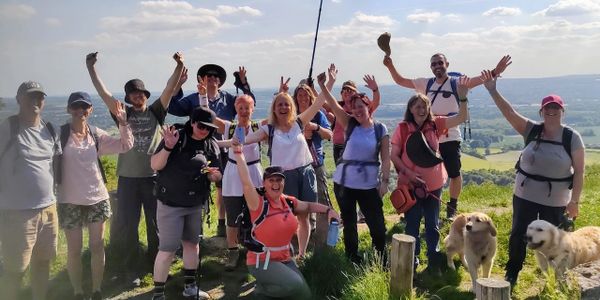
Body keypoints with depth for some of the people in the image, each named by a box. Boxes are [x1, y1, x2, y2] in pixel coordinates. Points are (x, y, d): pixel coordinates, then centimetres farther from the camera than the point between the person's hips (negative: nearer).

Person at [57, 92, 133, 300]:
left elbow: (125, 145, 2)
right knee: (74, 250, 7)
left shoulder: (96, 134, 2)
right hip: (70, 201, -3)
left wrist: (123, 124, -8)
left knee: (97, 247, 9)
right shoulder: (60, 134, -7)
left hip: (97, 198, 3)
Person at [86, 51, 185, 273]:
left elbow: (169, 89, -8)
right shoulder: (124, 114, 5)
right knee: (125, 224, 7)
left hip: (155, 176, -1)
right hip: (128, 177, 1)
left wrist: (179, 67, -20)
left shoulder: (155, 111, 3)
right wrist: (91, 68, -9)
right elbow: (103, 93, -2)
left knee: (157, 222, 10)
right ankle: (129, 269, 22)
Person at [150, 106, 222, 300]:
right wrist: (168, 147, -32)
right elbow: (155, 165, -17)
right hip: (171, 203, -5)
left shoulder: (212, 146, 1)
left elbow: (216, 176, 7)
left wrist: (214, 175, -17)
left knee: (192, 243, 16)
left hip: (196, 205, 6)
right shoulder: (177, 138, -13)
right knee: (167, 249, -6)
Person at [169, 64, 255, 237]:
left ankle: (222, 224, 23)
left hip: (223, 150, 2)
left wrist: (244, 83, -2)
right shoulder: (193, 99, 6)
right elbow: (173, 109, -3)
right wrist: (178, 86, -12)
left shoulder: (228, 99, 11)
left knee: (223, 188, 10)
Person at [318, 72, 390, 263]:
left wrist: (385, 181, -10)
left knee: (377, 224, 3)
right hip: (344, 182, 1)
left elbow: (385, 158, -3)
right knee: (349, 224, 13)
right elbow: (333, 104, -13)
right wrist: (322, 84, -24)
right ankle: (352, 260, 31)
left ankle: (382, 261, 25)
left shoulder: (381, 129, -2)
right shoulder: (349, 124, 0)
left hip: (369, 184, -1)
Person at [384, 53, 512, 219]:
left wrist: (494, 72, -39)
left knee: (454, 174, 6)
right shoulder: (426, 83, 5)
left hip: (450, 138, -3)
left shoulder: (456, 83, -6)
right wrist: (390, 66, -8)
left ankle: (452, 207, 22)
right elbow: (400, 81, 7)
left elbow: (477, 80, -22)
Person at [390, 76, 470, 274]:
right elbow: (394, 156, -7)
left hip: (433, 184, 2)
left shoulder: (435, 124, -5)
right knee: (412, 224, 11)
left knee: (433, 225, 15)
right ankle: (412, 260, 28)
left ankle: (433, 261, 31)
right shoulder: (402, 128, -10)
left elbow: (462, 118, -12)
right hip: (410, 184, -2)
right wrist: (408, 173, -18)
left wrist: (462, 97, -27)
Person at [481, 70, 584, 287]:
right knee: (518, 234, 9)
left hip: (555, 200, -2)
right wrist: (492, 90, -23)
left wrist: (574, 201, -9)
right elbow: (509, 112, -13)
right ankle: (512, 273, 27)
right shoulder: (531, 130, -5)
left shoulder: (572, 138, -10)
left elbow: (579, 171, -8)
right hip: (524, 195, 2)